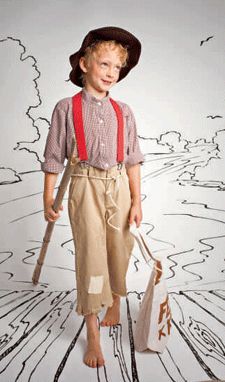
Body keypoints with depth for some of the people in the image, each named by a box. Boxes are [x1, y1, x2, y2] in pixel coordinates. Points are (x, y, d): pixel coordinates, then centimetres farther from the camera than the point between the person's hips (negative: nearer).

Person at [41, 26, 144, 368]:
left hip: (119, 187, 3)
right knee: (91, 254, -4)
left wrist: (136, 201, 1)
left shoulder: (123, 112, 5)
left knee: (119, 250, 12)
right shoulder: (67, 108, -2)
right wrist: (48, 199, -4)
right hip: (86, 187, -3)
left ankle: (115, 304, 40)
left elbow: (132, 159, 5)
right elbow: (54, 157, -1)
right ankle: (93, 336, 8)